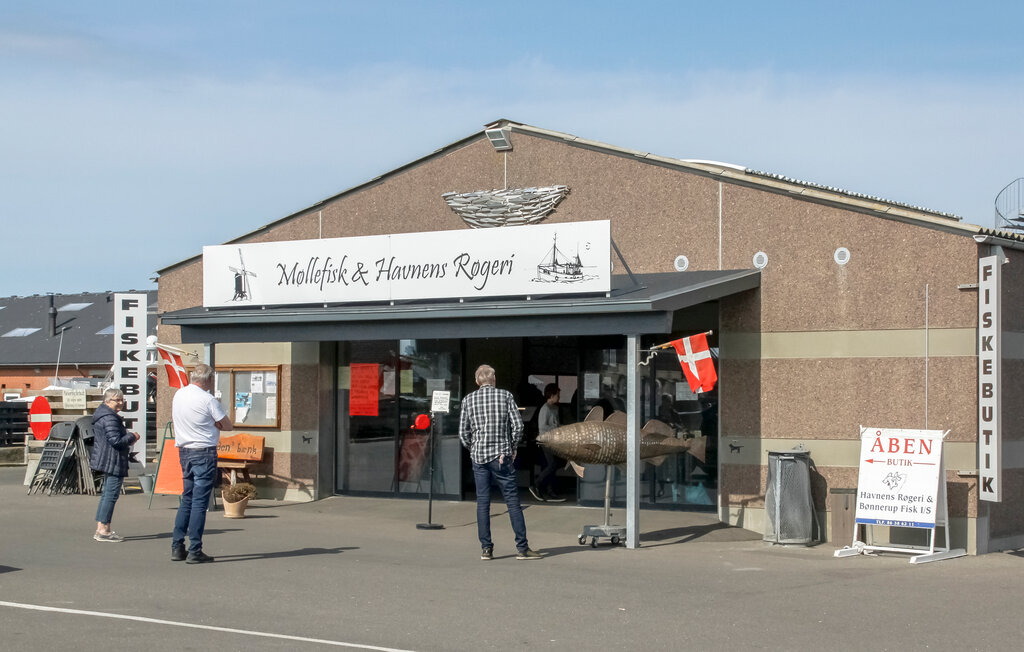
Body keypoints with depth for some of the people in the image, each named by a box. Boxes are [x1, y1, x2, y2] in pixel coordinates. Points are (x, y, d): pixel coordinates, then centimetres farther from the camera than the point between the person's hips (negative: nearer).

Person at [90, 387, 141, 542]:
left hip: (105, 461, 11)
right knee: (111, 494, -9)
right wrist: (132, 437, -9)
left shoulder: (101, 414, 17)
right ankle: (103, 530, -9)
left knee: (107, 494, 16)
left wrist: (129, 439, 16)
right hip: (113, 462, -11)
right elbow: (116, 440, -24)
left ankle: (101, 529, 19)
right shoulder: (109, 418, -17)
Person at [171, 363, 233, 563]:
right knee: (200, 502, -4)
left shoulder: (178, 395, 8)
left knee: (187, 499, 15)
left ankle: (177, 547, 13)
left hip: (184, 450, 7)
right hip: (204, 452, -7)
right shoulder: (208, 400, -13)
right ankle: (195, 551, -5)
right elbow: (228, 426, -6)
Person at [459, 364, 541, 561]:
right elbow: (518, 426, -4)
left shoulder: (469, 400, 5)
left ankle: (486, 548, 5)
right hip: (502, 456, -2)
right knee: (512, 500, -1)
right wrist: (512, 448, 9)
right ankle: (522, 548, -2)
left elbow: (463, 433, 4)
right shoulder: (505, 396, 1)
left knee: (482, 502, 6)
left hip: (478, 456, 2)